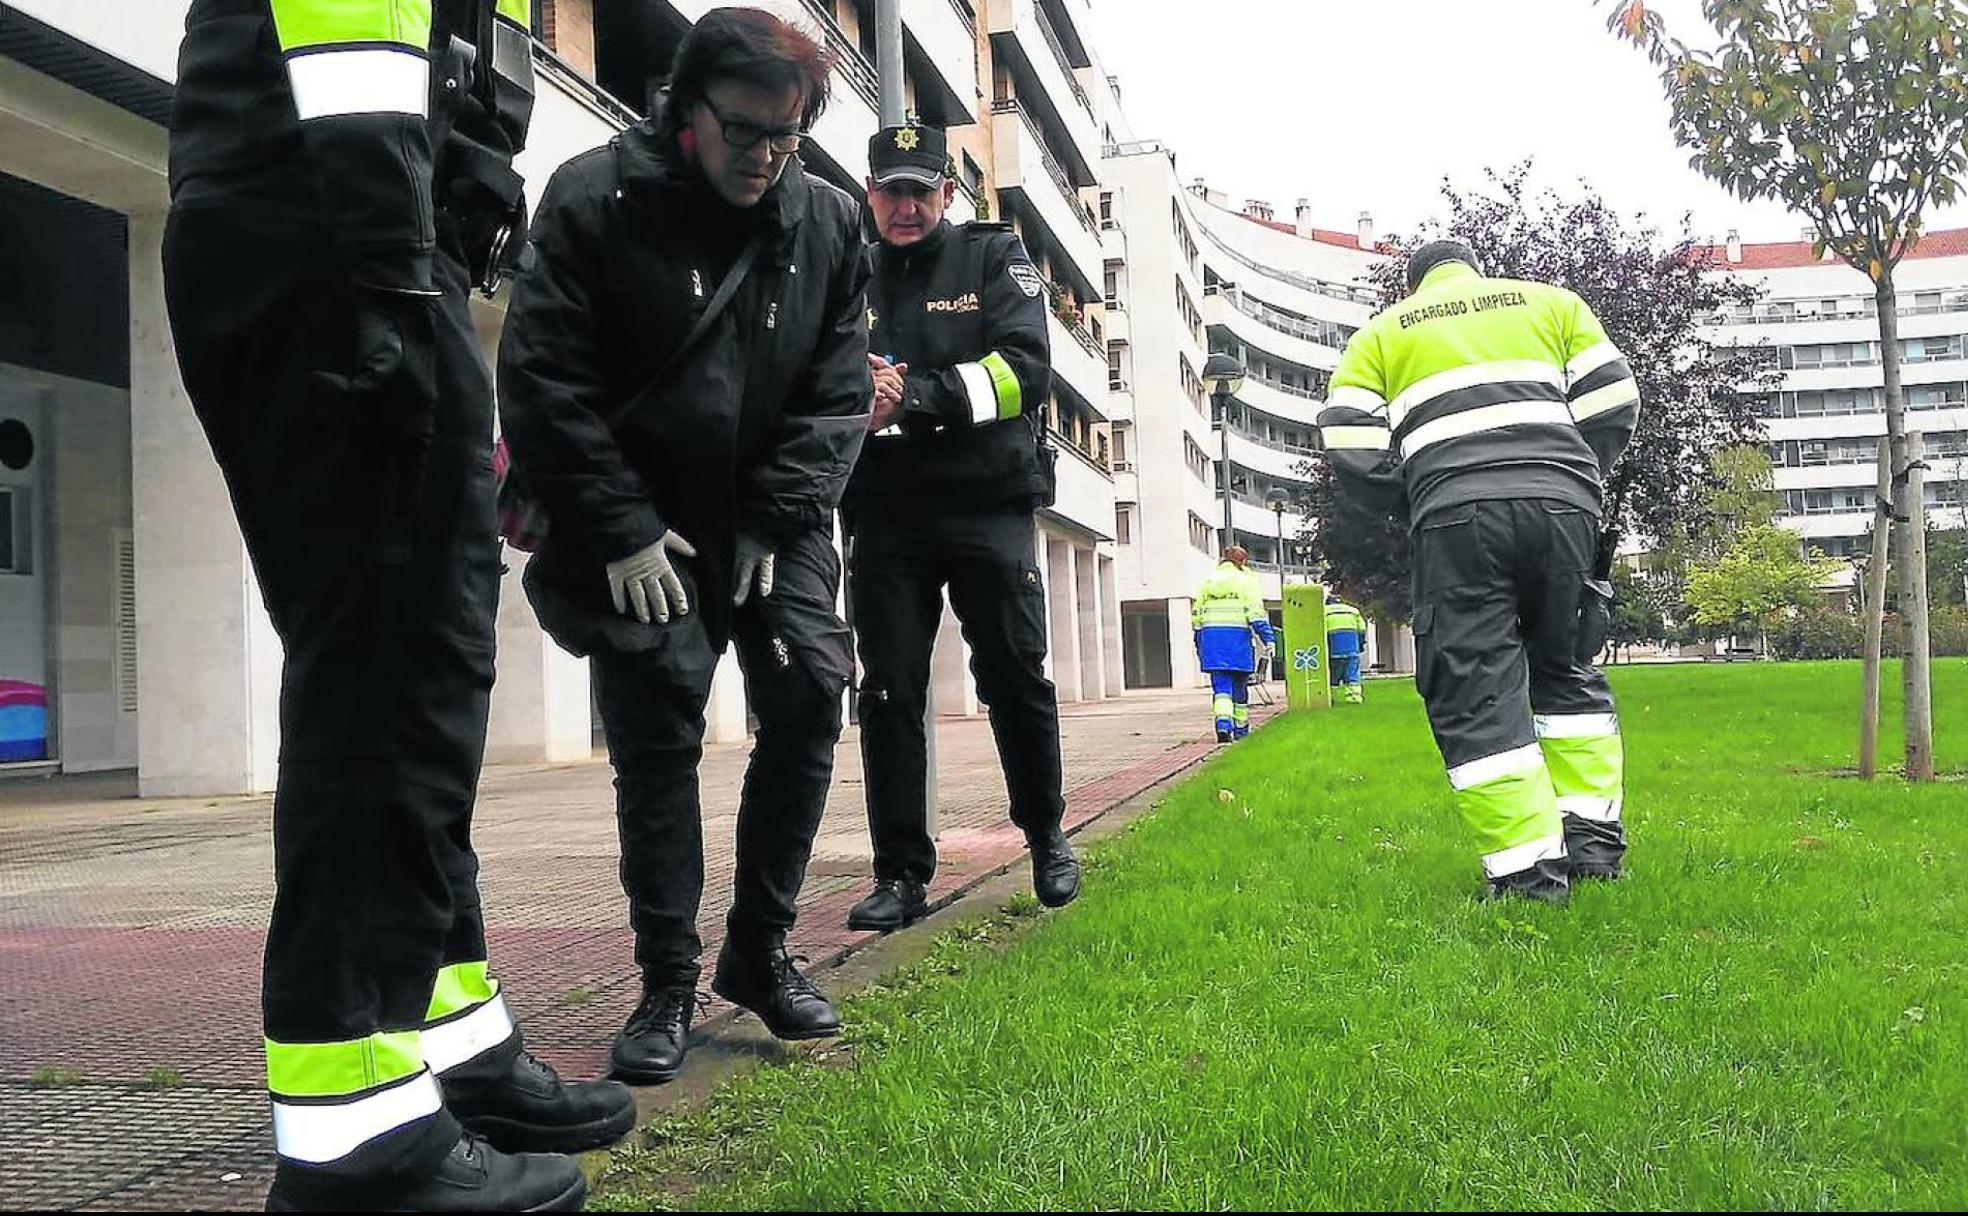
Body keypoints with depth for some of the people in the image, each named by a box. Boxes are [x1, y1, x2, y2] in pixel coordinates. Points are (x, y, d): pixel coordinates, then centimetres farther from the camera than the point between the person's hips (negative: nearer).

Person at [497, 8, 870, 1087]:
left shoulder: (827, 221, 2)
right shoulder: (595, 199, -8)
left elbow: (838, 391, 2)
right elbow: (543, 381, -11)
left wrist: (777, 521, -9)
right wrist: (621, 531, -15)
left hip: (771, 523, 3)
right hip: (643, 526, -3)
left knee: (810, 697, -7)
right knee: (656, 732, -7)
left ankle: (761, 949, 9)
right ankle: (667, 980, 5)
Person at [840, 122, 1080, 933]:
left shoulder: (994, 257, 7)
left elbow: (1026, 369, -9)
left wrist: (917, 394, -19)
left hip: (988, 503, -2)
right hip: (885, 512, 2)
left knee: (1014, 677, 2)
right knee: (889, 690, 0)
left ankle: (1047, 837, 23)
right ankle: (901, 874, 7)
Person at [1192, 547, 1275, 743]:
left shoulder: (1208, 581, 15)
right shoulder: (1247, 580, 4)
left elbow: (1196, 615, 15)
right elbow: (1256, 613, -6)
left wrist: (1199, 644, 23)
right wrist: (1268, 638, -6)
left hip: (1211, 636, 3)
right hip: (1238, 636, -2)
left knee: (1221, 685, -1)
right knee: (1239, 686, 10)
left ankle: (1223, 725, -21)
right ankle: (1241, 729, 19)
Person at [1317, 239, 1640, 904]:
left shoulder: (1381, 333, 22)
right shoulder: (1550, 301, 25)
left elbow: (1350, 445, 8)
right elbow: (1614, 405, 14)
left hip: (1457, 510, -2)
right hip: (1563, 502, 3)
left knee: (1473, 694, 1)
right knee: (1566, 668, 19)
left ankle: (1529, 869, -5)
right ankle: (1593, 839, 14)